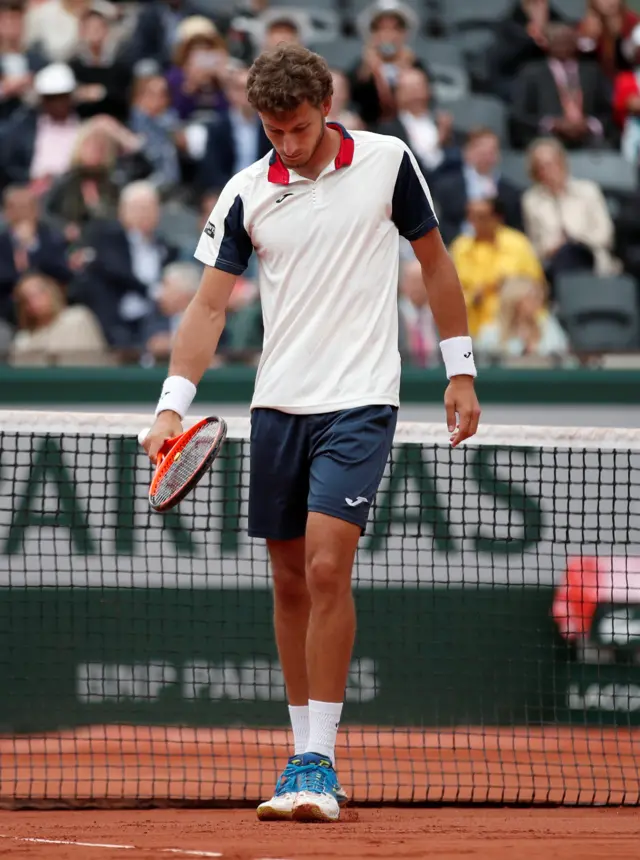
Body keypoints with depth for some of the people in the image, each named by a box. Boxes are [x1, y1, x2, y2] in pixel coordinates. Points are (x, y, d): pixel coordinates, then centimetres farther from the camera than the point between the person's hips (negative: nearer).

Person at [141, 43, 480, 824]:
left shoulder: (387, 162, -2)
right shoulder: (247, 194, 2)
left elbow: (434, 262, 9)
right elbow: (209, 303, 2)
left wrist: (460, 370, 8)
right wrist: (172, 406, -9)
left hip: (359, 401, -4)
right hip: (278, 406, 4)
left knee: (326, 568, -16)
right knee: (290, 582, 8)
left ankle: (316, 765, -14)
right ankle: (307, 754, 19)